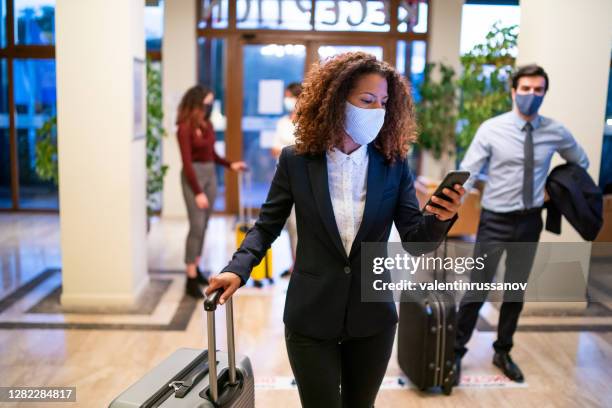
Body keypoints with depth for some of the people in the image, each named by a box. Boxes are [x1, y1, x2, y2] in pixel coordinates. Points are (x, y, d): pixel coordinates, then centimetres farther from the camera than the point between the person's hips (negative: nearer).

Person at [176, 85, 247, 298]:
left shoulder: (207, 125, 7)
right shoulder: (185, 128, -15)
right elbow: (187, 163, -18)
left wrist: (230, 164, 5)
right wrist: (198, 192, -21)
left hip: (210, 175, 8)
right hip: (194, 176, -7)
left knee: (203, 226, 11)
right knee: (196, 226, -10)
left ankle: (196, 270, 23)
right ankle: (190, 280, -5)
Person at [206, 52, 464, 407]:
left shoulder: (394, 164, -5)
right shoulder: (296, 160, -8)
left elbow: (415, 239, -6)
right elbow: (267, 226, 0)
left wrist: (440, 218, -27)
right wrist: (238, 269, -15)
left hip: (372, 317, 2)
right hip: (310, 317, -2)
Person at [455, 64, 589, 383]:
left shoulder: (556, 132, -1)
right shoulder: (491, 129, -10)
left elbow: (580, 163, 18)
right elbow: (466, 173, -14)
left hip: (530, 221, 4)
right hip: (495, 220, -3)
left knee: (516, 291, 15)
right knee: (478, 289, -1)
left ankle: (503, 353, 33)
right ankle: (456, 351, 16)